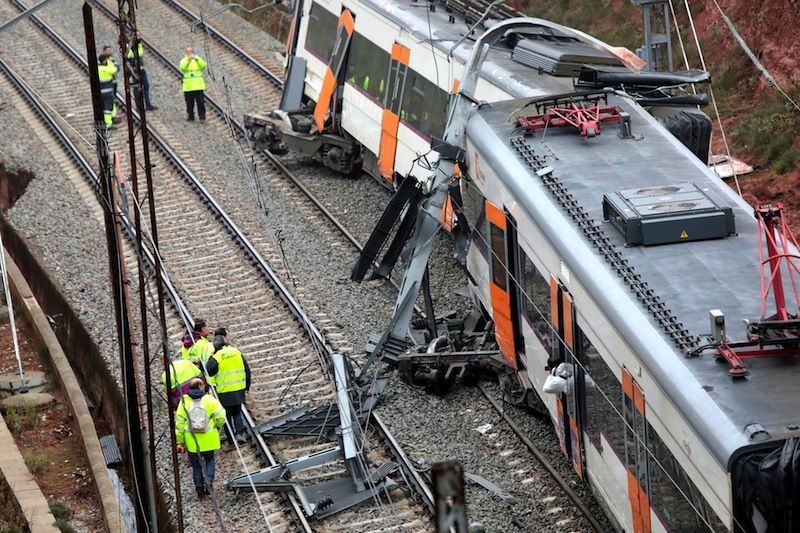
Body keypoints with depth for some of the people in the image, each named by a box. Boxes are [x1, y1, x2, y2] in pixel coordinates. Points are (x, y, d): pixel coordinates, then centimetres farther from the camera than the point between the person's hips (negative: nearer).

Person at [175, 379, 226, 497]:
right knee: (209, 460, 21)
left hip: (192, 442, 1)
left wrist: (180, 442, 4)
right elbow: (220, 417, -12)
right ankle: (209, 482, 4)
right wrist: (216, 427, 11)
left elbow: (179, 423, -4)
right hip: (209, 440, -1)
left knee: (196, 464, 15)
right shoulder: (209, 400, -8)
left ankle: (200, 489, 18)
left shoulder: (184, 402, -5)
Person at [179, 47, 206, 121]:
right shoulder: (184, 60, 8)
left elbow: (203, 66, -9)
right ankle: (190, 116, 15)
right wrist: (188, 59, -26)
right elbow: (182, 67, -14)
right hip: (188, 86, 0)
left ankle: (202, 116, 0)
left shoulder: (198, 59, 9)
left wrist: (197, 59, -25)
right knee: (189, 102, 4)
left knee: (200, 101, -4)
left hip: (198, 85, 0)